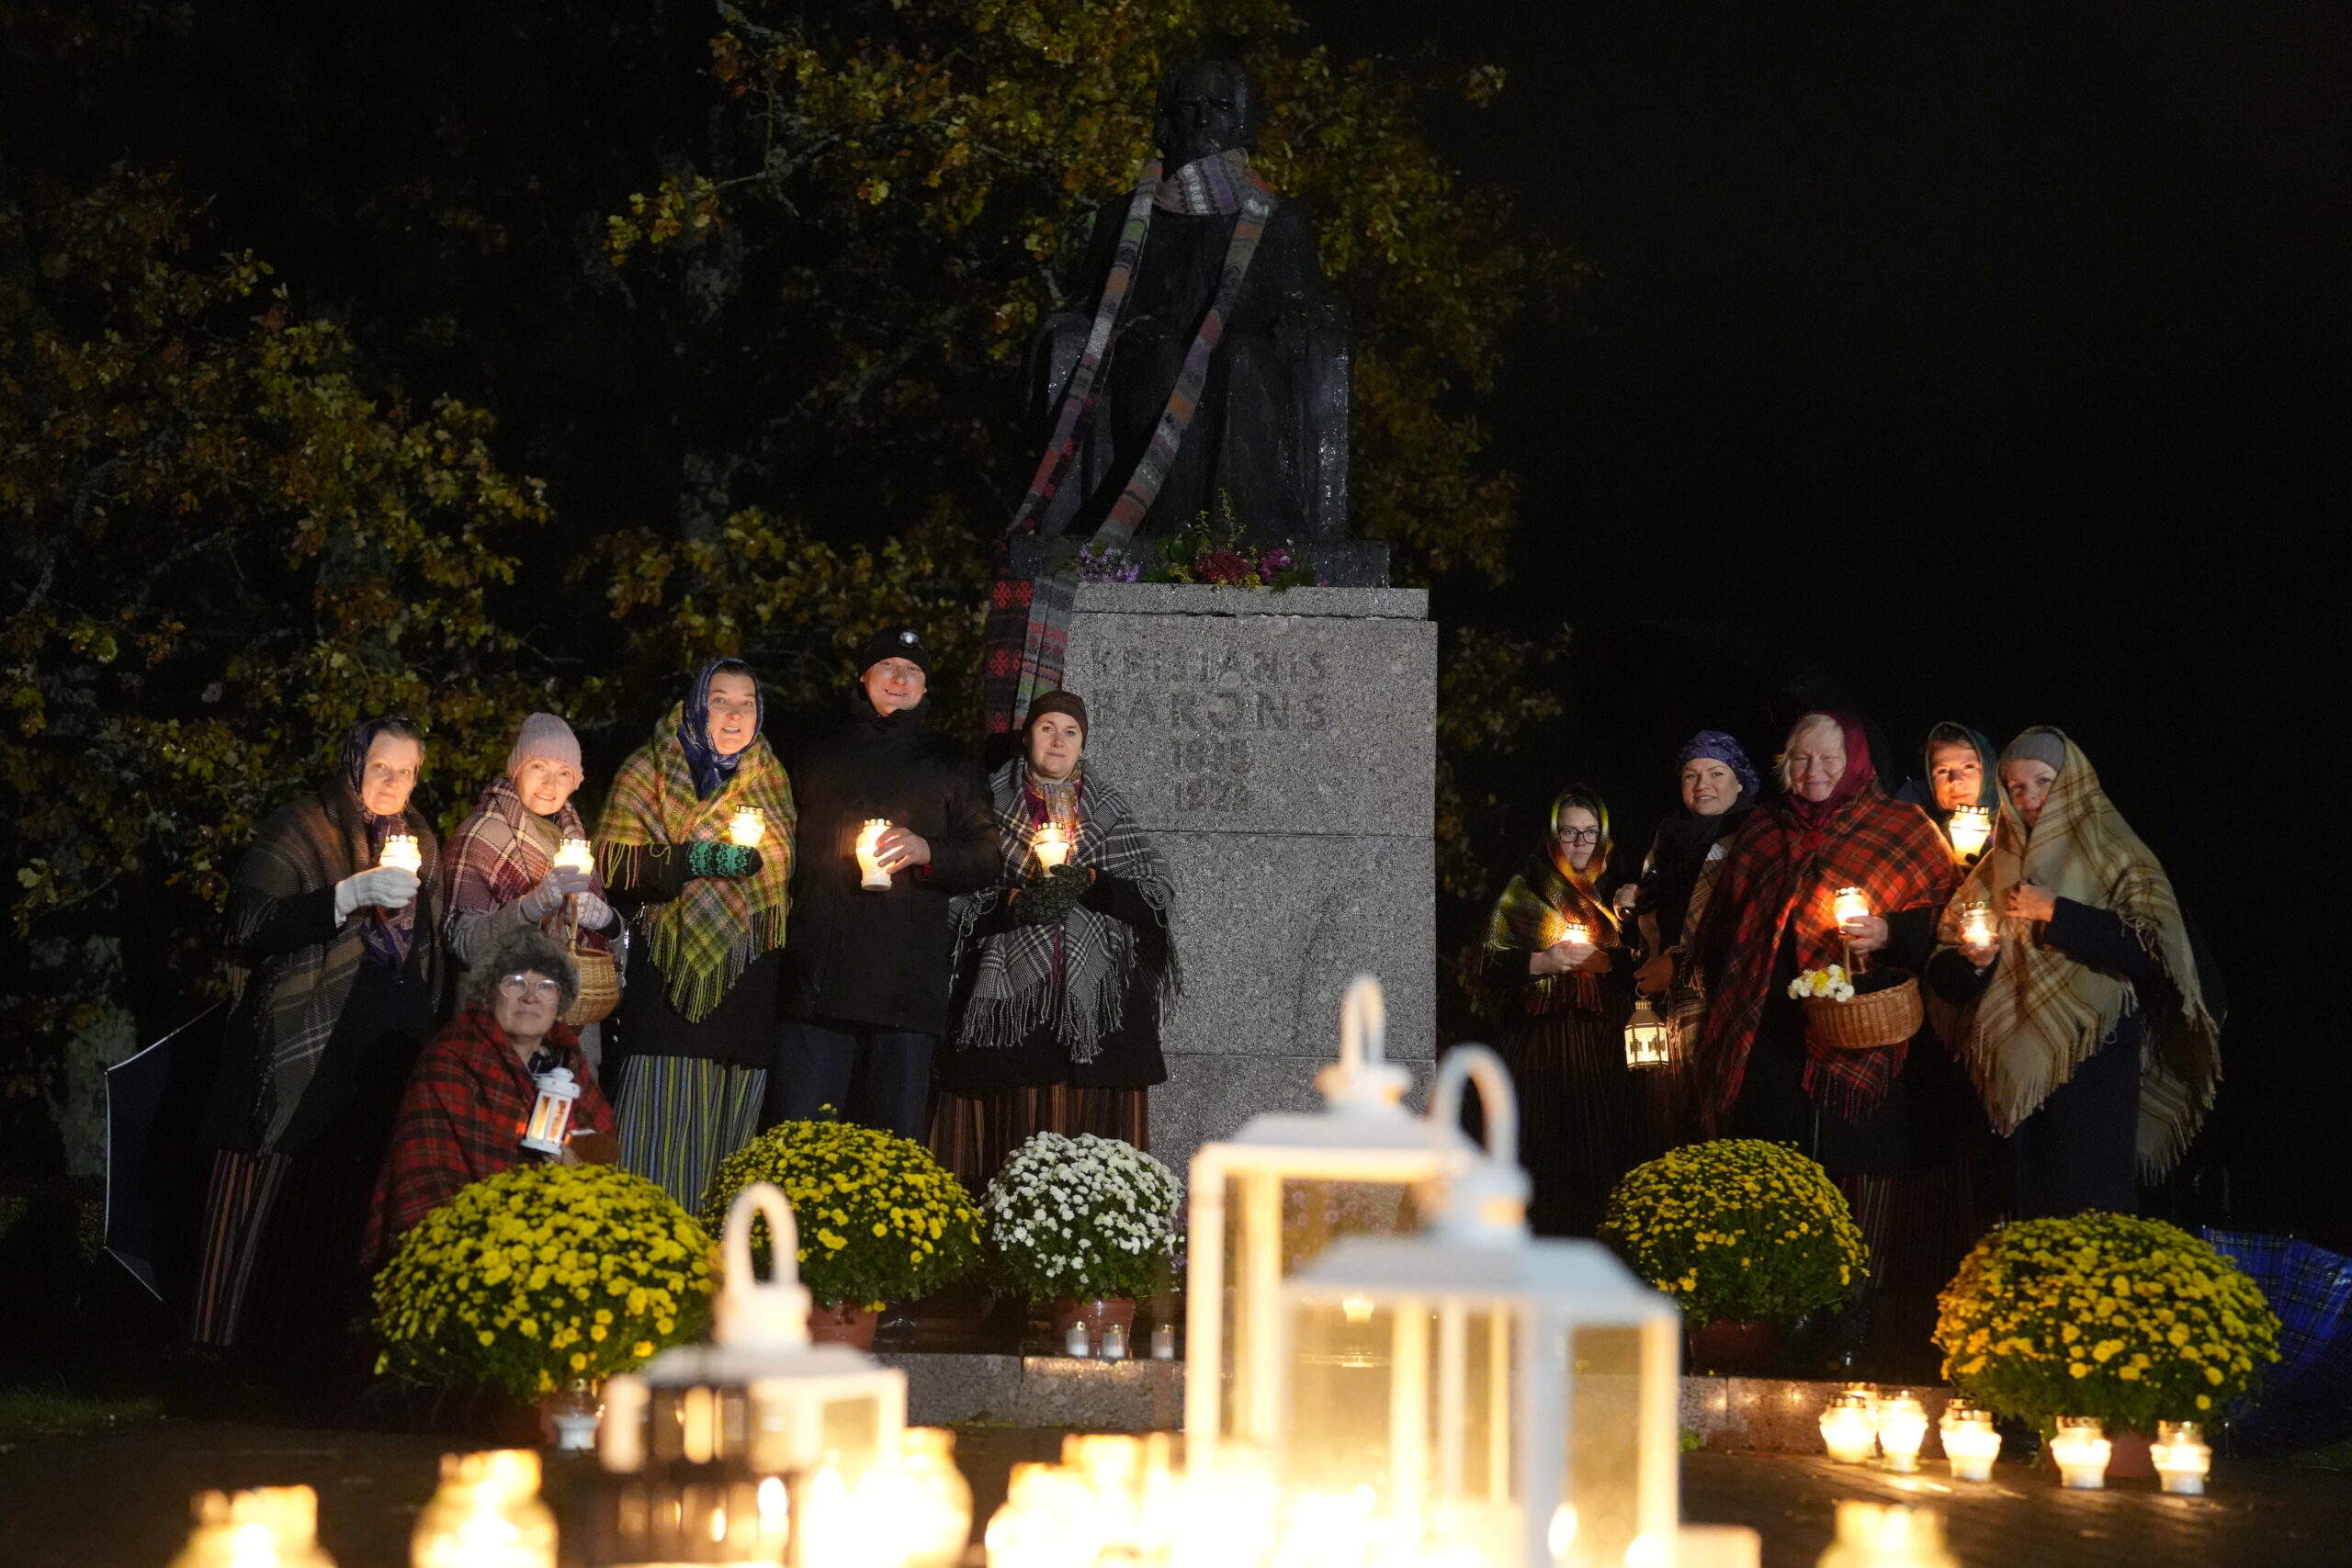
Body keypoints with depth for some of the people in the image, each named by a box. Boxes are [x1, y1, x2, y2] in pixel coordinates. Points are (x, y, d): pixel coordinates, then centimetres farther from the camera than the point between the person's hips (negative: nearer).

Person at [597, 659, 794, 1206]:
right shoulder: (650, 770, 4)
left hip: (749, 989, 4)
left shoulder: (770, 777, 18)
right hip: (673, 983, -4)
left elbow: (787, 869, 27)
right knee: (662, 1126, -12)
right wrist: (696, 860, -19)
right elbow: (614, 868, -7)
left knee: (728, 1134, 4)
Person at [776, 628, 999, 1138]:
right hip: (819, 976, 1)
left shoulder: (949, 764, 16)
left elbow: (987, 860, 11)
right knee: (798, 1135, -8)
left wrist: (928, 852, -9)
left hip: (908, 979, -1)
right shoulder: (819, 755, 21)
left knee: (898, 1142, -2)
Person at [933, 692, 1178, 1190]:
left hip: (1095, 997, 1)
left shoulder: (1108, 809, 16)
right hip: (1015, 988, -1)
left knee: (1092, 1118, -7)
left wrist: (1091, 883, -6)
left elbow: (1159, 891, 9)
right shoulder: (993, 803, 12)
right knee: (1013, 1118, -8)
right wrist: (1012, 901, -12)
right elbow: (959, 891, 5)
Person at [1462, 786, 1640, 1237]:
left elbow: (1638, 968, 11)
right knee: (1544, 1146, -9)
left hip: (1600, 1044, 4)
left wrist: (1606, 960, -8)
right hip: (1537, 1042, -4)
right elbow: (1488, 964, -2)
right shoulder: (1524, 892, 4)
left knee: (1597, 1145, -4)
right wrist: (1542, 962, -16)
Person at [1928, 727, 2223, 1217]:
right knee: (2028, 1217, 5)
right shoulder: (1995, 873, 14)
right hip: (2017, 1072, 4)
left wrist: (2055, 914, -12)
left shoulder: (2115, 860, 1)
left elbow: (2155, 950, -14)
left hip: (2093, 1064, -4)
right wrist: (1972, 962, -10)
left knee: (2088, 1212, -7)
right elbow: (1943, 976, 13)